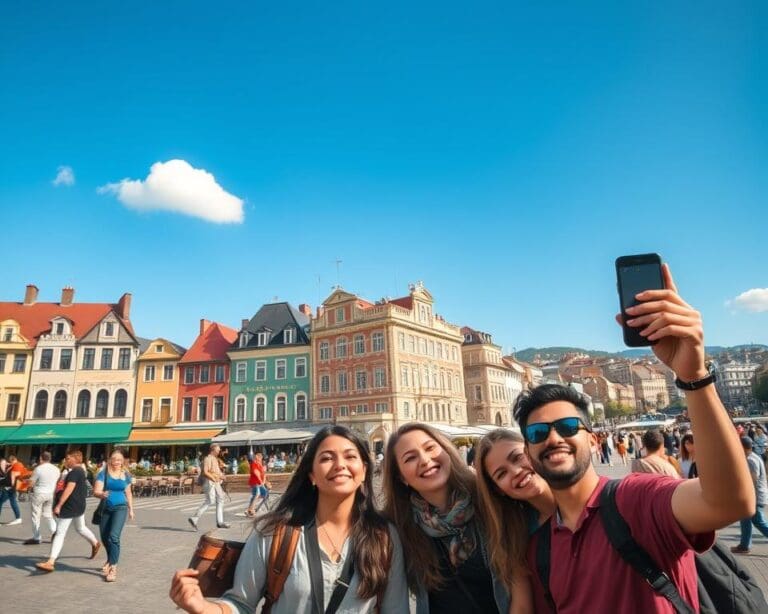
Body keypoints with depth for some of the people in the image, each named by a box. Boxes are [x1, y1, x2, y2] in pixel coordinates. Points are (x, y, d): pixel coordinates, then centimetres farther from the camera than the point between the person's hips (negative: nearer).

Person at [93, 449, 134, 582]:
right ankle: (111, 560, 41)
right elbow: (96, 491, -14)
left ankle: (113, 567, -10)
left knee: (114, 536, -17)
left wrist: (131, 509, 16)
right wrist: (102, 494, -37)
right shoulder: (103, 473, -4)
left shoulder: (126, 475, 2)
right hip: (106, 509, 2)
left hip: (120, 508, -1)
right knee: (104, 537, 14)